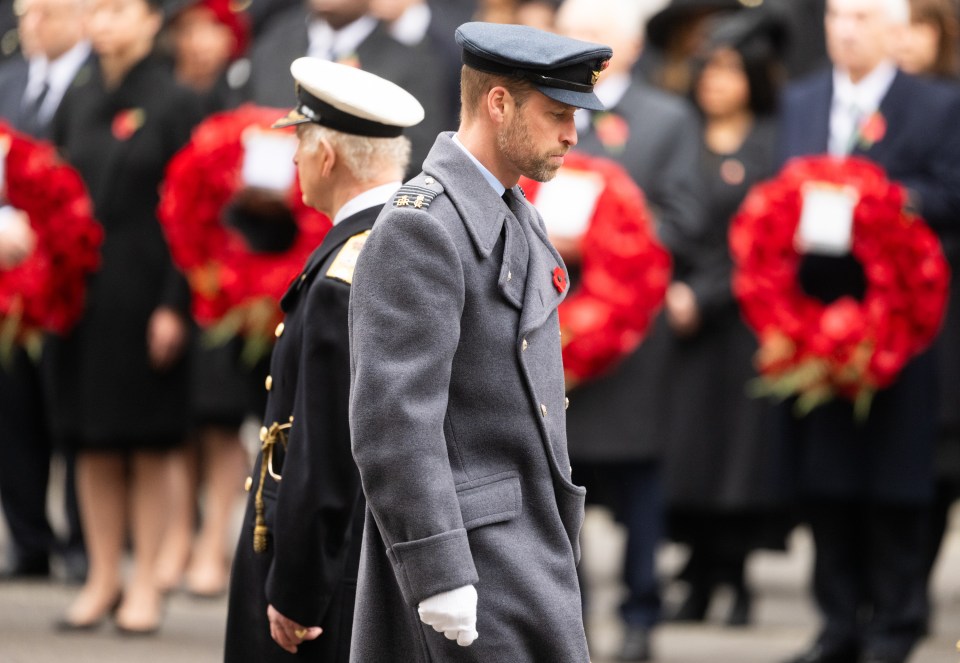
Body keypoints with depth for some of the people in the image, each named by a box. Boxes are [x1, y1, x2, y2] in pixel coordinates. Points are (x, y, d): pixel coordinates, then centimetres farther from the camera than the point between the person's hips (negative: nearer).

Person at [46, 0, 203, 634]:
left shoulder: (176, 104, -4)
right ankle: (103, 578, 15)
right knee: (94, 445, 7)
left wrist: (175, 304, -13)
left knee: (147, 445, 1)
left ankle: (146, 583, 8)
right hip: (80, 290, 5)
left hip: (144, 291, -5)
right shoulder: (77, 104, 11)